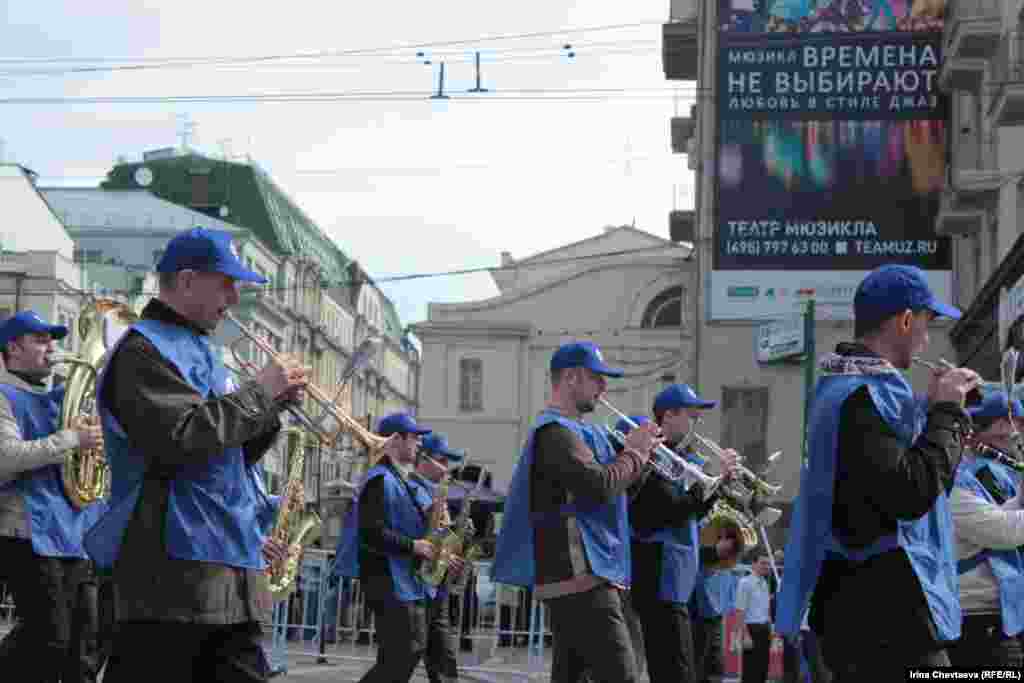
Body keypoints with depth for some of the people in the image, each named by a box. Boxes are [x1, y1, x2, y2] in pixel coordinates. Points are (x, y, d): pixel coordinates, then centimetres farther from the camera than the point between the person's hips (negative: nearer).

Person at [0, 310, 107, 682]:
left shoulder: (55, 397, 20)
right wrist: (71, 438, -19)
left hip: (73, 533, 9)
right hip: (31, 534, -9)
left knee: (88, 640, 8)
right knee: (50, 641, -12)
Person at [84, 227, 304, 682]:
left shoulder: (200, 350, 22)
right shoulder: (144, 349, -8)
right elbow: (184, 438, -22)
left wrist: (276, 402, 8)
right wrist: (260, 390, -11)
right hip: (175, 567, -9)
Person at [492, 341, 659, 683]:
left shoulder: (570, 430, 23)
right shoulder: (556, 432, -10)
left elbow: (612, 488, 26)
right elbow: (601, 487, -22)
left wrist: (638, 453, 11)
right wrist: (635, 452, -6)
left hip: (573, 578, 11)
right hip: (580, 577, -11)